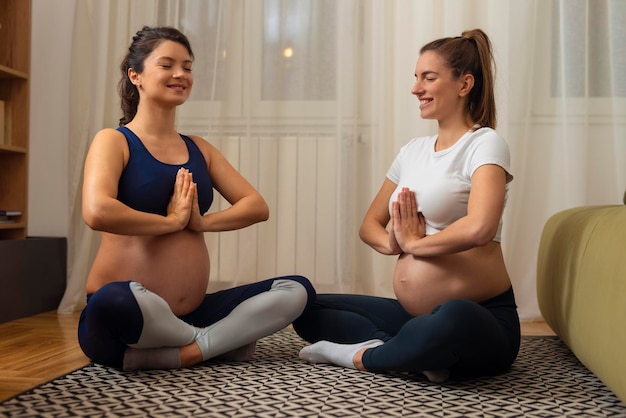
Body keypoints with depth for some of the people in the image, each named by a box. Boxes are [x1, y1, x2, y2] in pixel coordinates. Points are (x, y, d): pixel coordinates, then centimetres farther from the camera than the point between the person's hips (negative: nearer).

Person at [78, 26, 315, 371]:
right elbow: (97, 212, -22)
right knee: (114, 300, -41)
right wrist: (172, 220, -10)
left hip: (191, 314, 5)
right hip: (124, 317, -5)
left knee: (297, 290, -8)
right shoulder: (114, 141, -2)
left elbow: (257, 206, 8)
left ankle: (184, 353, -18)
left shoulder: (199, 149, 14)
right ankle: (220, 341, -14)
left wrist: (202, 222, -9)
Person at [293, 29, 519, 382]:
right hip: (413, 313, 7)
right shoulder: (413, 151, 13)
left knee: (453, 319, -42)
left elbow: (479, 228, -26)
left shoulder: (485, 144, -7)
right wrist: (392, 243, -7)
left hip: (481, 317, -7)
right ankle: (418, 352, -13)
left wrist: (414, 242, -9)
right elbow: (369, 224, 17)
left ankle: (362, 355, -14)